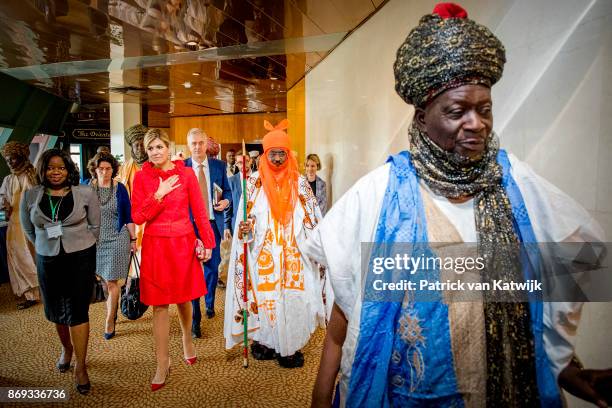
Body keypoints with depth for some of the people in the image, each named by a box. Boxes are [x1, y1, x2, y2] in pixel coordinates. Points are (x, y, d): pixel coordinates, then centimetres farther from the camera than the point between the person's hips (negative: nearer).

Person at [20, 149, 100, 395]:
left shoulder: (85, 193, -5)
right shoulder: (30, 196, 1)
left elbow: (94, 226, 2)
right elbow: (28, 229, 12)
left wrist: (81, 246, 3)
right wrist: (47, 246, 11)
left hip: (81, 259, -3)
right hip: (48, 261, 3)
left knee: (78, 311, -3)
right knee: (56, 310, 16)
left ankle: (81, 367, 6)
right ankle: (66, 349, 42)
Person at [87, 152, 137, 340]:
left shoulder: (120, 188, -3)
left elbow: (128, 216, 2)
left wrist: (133, 239, 2)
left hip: (117, 239, -2)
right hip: (95, 240, 2)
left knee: (111, 281, -1)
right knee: (102, 279, 10)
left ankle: (109, 321, 9)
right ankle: (112, 313, 28)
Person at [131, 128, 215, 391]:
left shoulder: (185, 174, -3)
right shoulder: (141, 177, -1)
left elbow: (199, 211, -2)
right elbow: (137, 217, -5)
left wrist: (208, 242, -4)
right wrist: (159, 194, -16)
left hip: (183, 243, 0)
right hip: (155, 245, 0)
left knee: (184, 298, 15)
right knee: (159, 304, 3)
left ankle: (187, 340, 42)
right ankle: (162, 363, 15)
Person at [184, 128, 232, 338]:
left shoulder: (219, 165, 5)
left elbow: (227, 190, 11)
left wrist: (226, 201, -10)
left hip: (213, 223, 2)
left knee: (212, 266, 14)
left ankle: (210, 304, 40)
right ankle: (195, 319, 13)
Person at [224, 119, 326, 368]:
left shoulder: (299, 182, 4)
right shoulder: (254, 182, 1)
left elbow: (312, 218, 6)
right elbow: (245, 219, 1)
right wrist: (244, 229, -20)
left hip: (293, 254, 1)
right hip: (264, 254, -1)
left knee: (292, 297, 4)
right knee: (264, 296, 2)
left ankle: (289, 346, 19)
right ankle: (265, 343, 21)